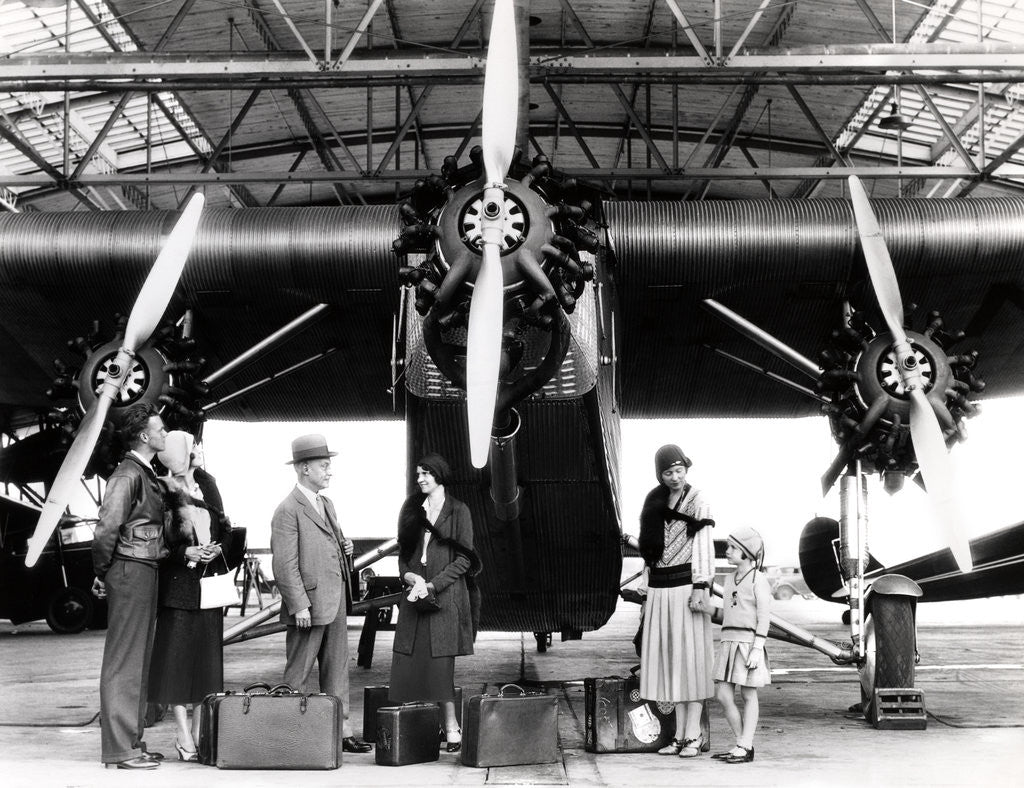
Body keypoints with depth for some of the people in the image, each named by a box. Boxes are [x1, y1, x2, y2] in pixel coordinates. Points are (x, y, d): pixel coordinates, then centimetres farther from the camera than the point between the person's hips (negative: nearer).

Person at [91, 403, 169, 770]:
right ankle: (119, 749, 1)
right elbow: (106, 528, -22)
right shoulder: (128, 474, -14)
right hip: (130, 572, -10)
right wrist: (102, 572, -12)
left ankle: (132, 742, 22)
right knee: (124, 660, -4)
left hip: (147, 573, 10)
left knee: (139, 660, 14)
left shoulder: (148, 475, 16)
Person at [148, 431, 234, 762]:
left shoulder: (207, 487, 11)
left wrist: (217, 549, -2)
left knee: (207, 657, 7)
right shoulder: (164, 492, -7)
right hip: (177, 584, -6)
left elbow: (225, 528, 15)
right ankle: (184, 736, 2)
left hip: (209, 583, 6)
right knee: (176, 658, -3)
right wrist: (187, 552, -18)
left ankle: (199, 733, 14)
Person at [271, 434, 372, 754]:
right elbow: (285, 566, -17)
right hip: (309, 604, -8)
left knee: (338, 671, 11)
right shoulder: (288, 511, -12)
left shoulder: (327, 505, 16)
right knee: (298, 676, 1)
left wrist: (344, 548, 7)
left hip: (336, 603, 9)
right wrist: (299, 606, -20)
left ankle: (342, 731, 16)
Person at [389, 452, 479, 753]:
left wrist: (431, 585, -11)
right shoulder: (412, 509, 14)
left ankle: (451, 727, 0)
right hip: (414, 595, 4)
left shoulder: (458, 511, 0)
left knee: (440, 662, -8)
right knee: (407, 661, -1)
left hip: (445, 595, -4)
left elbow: (464, 559, -4)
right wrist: (409, 575, -4)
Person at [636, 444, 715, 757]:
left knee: (690, 657, -3)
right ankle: (680, 734, 11)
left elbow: (704, 547, -6)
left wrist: (700, 588, -14)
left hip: (685, 586, -5)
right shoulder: (655, 502, 14)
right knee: (670, 660, 6)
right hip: (660, 590, 6)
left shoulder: (697, 501, -2)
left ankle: (695, 734, 0)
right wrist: (645, 588, 14)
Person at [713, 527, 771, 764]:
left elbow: (764, 618, -11)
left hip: (749, 642, -7)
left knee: (748, 695, 2)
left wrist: (757, 649, -17)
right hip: (728, 641, 7)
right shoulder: (729, 579, 14)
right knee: (724, 696, 3)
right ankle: (742, 743, 16)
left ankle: (745, 747, 8)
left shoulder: (758, 580, -8)